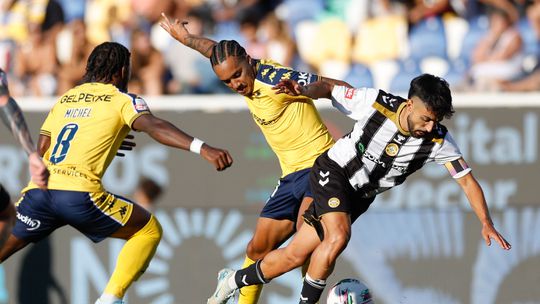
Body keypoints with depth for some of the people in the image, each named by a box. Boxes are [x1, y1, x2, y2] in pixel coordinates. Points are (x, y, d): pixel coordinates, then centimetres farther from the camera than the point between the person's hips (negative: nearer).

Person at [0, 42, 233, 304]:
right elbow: (154, 127, -9)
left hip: (38, 190, 5)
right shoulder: (123, 100, 10)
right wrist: (202, 148, -23)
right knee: (149, 231, 13)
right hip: (79, 193, -5)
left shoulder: (64, 100, 24)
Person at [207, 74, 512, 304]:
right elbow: (329, 88, -10)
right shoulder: (375, 102, -25)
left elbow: (467, 180, -15)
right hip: (334, 169, -3)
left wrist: (486, 222, -26)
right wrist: (304, 90, -31)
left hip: (360, 195, 4)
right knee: (338, 236, -30)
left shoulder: (438, 141, -20)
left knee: (297, 253, 3)